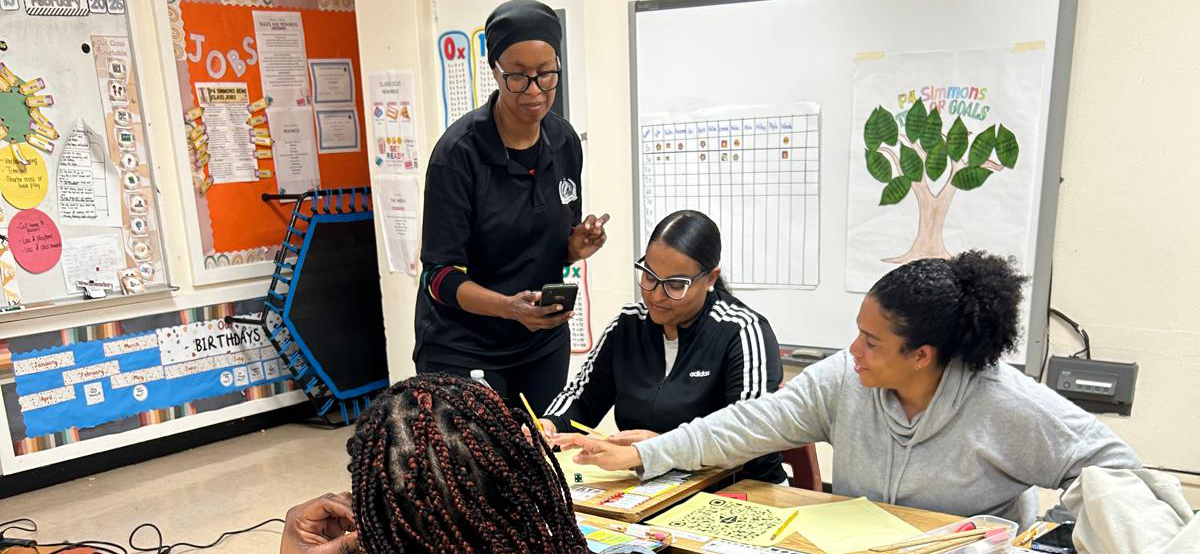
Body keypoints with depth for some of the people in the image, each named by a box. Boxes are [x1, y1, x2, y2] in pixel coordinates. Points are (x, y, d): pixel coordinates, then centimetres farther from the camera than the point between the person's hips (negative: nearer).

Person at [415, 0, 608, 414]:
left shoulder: (564, 142, -1)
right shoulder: (459, 151, -18)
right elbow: (440, 273, -18)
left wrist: (577, 247, -12)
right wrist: (508, 307, -34)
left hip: (544, 341, 5)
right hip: (462, 348, -5)